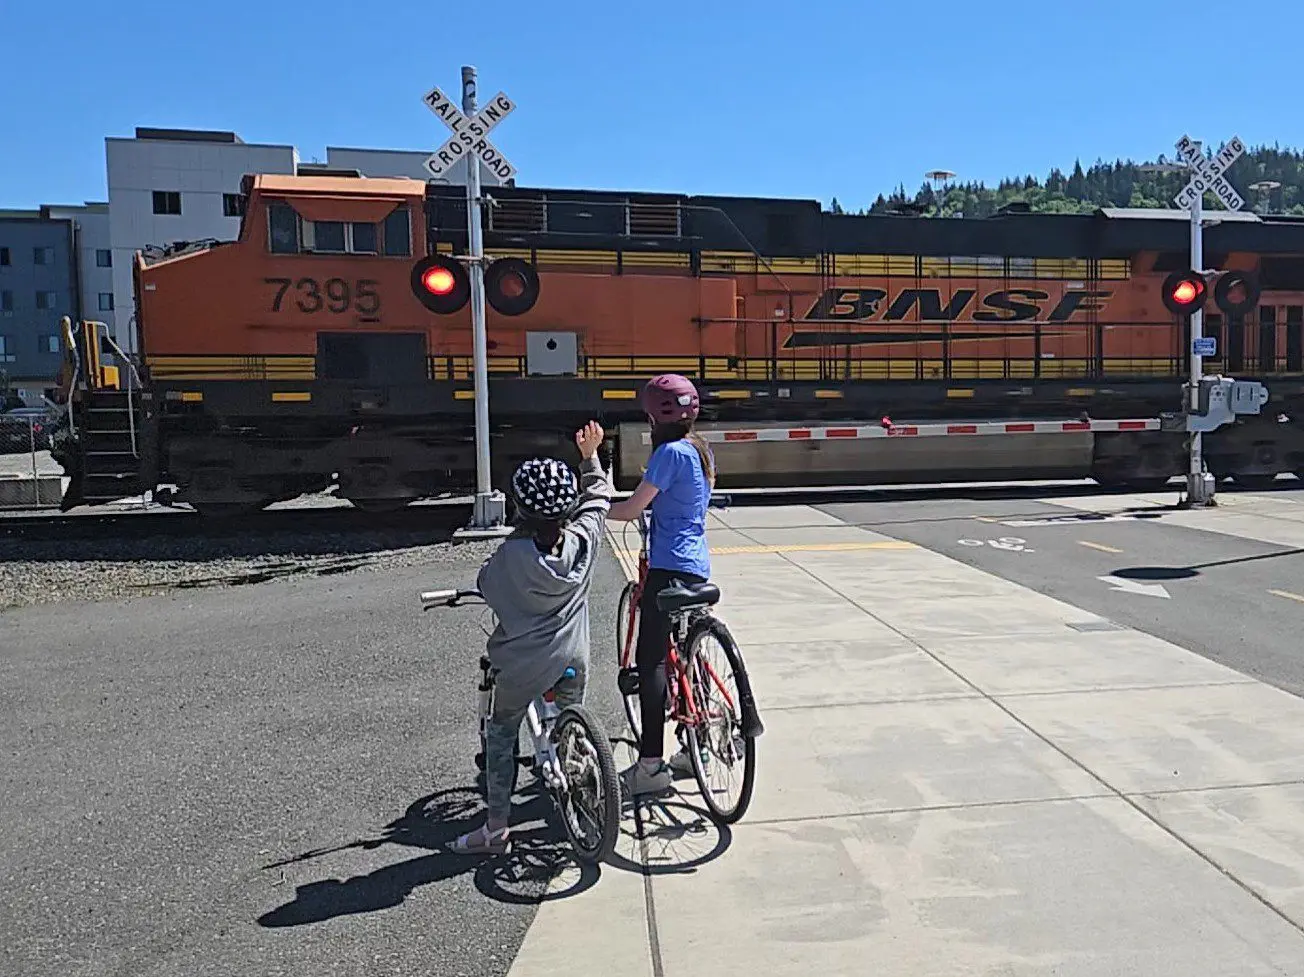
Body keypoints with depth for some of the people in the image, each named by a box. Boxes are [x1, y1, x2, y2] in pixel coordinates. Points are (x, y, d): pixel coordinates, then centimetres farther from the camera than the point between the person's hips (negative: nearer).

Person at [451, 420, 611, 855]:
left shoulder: (511, 553, -19)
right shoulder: (582, 540, -8)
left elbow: (486, 585, 0)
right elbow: (599, 497, 10)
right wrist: (590, 456, 20)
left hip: (525, 663, -4)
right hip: (574, 657, 4)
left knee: (500, 737, 13)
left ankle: (496, 830, 18)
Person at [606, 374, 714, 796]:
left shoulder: (671, 452, -14)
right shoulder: (701, 450, 12)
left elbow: (631, 509, -14)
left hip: (669, 567, -9)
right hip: (697, 566, 9)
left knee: (651, 660, -6)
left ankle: (651, 765, -3)